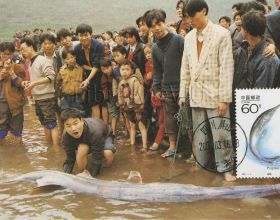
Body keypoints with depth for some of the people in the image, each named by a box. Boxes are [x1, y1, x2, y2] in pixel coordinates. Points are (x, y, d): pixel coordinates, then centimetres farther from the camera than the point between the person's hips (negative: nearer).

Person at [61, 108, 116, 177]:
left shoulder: (95, 131, -44)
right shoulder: (65, 136, -31)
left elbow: (96, 158, -38)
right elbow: (69, 159, -23)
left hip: (104, 136, -2)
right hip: (84, 140, 2)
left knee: (108, 153, -34)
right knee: (82, 148, -34)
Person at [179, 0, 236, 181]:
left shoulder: (221, 34, -7)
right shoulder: (189, 37, 9)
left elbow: (227, 67, -11)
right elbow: (185, 68, 13)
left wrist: (225, 98, -14)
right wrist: (183, 93, 10)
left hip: (215, 94, -5)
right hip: (196, 94, 5)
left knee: (220, 134, -3)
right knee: (199, 134, 11)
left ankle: (226, 168, 10)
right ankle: (202, 165, 22)